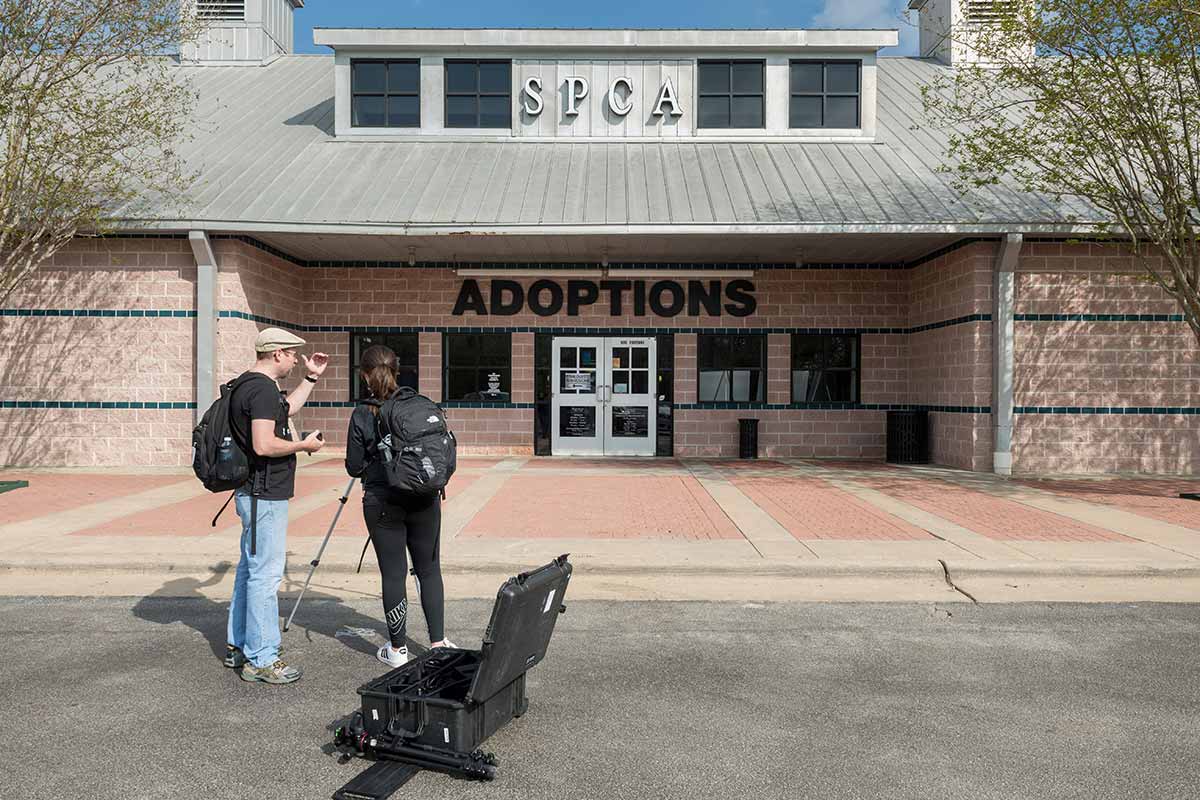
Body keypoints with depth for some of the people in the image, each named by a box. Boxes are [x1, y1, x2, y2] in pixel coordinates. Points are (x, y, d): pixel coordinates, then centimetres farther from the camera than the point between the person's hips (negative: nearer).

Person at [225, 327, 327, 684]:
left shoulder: (249, 384, 15)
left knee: (249, 570, 18)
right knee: (265, 575, -5)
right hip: (266, 497, -11)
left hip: (255, 494, 11)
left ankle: (238, 647, 29)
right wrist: (304, 445, -13)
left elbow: (287, 408, 32)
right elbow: (264, 444, -27)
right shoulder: (263, 389, -18)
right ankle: (262, 659, 2)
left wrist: (311, 377, 29)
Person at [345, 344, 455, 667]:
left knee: (393, 574, 6)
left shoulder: (361, 414, -7)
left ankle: (397, 649, 15)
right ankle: (438, 642, 16)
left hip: (382, 504, -2)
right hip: (424, 500, 2)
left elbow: (354, 467, -4)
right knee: (429, 569, 12)